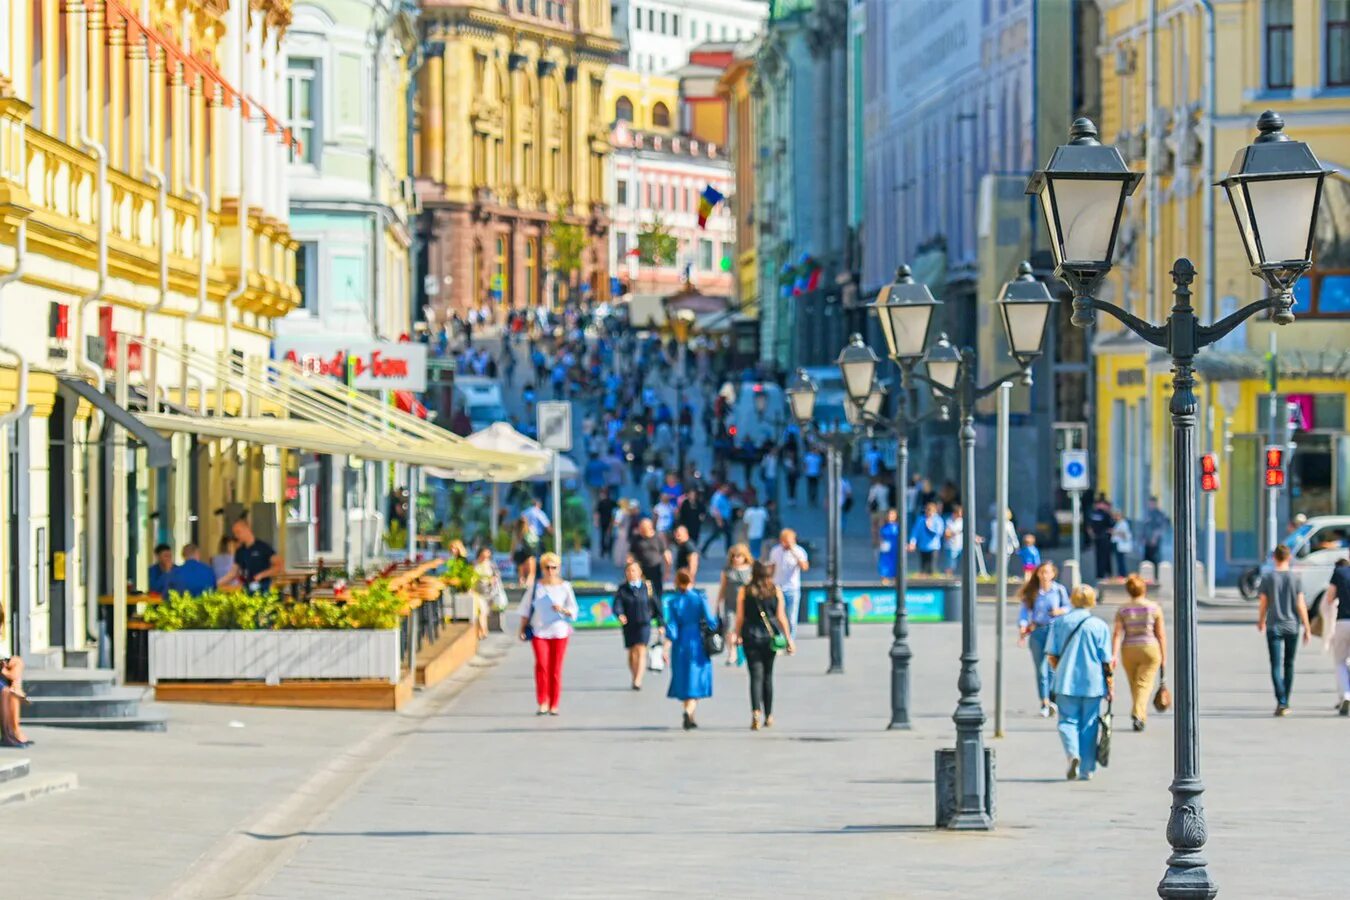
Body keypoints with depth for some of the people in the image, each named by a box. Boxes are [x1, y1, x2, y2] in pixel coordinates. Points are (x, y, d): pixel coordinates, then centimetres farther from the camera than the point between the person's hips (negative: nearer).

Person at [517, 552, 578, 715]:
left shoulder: (564, 587, 4)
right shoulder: (536, 586, 4)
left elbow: (574, 611, 5)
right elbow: (525, 608, 10)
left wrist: (562, 610, -16)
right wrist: (522, 629, 5)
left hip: (559, 632, 0)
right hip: (539, 632, 0)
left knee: (556, 669, 2)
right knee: (541, 665, -14)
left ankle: (554, 705, 9)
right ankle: (542, 703, -9)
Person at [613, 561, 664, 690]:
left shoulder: (647, 587, 2)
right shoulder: (622, 589, 2)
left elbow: (656, 606, 7)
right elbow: (617, 604, -10)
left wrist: (661, 624, 8)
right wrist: (620, 615, -33)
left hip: (644, 624, -2)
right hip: (629, 625, 2)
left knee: (641, 651, -15)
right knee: (632, 653, 9)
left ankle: (638, 681, -22)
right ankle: (635, 678, 24)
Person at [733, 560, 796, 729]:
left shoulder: (744, 592, -1)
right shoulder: (776, 591, 1)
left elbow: (740, 617, -1)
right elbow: (781, 617, 0)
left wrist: (737, 635, 13)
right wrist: (788, 639, 5)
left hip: (751, 637, -2)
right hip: (771, 636, 2)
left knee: (756, 676, -4)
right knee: (767, 676, 14)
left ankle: (756, 712, -24)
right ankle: (768, 716, 20)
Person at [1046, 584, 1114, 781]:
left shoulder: (1059, 622, 1)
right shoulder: (1099, 626, -4)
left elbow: (1051, 655, 4)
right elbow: (1106, 661, -3)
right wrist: (1110, 687, 5)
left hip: (1066, 682, 0)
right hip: (1092, 683, 0)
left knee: (1068, 721, 7)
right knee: (1089, 725, 8)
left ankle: (1072, 753, -21)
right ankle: (1086, 769, 10)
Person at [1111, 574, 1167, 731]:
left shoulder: (1122, 610, 1)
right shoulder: (1154, 608, -2)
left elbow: (1117, 633, -9)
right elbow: (1161, 634, -2)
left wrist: (1114, 655, -12)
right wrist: (1163, 657, 5)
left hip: (1129, 651, 2)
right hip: (1150, 649, -2)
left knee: (1134, 686, 16)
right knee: (1144, 684, -6)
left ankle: (1142, 718, 26)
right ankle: (1137, 714, -27)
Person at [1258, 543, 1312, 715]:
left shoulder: (1267, 578, -4)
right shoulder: (1295, 579, -3)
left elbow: (1263, 604, -1)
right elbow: (1301, 605, -5)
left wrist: (1260, 622, 17)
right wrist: (1307, 628, 1)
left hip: (1274, 627, -1)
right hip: (1292, 626, 1)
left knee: (1276, 666, -4)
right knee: (1289, 664, 15)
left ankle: (1281, 702, -20)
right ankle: (1285, 702, 21)